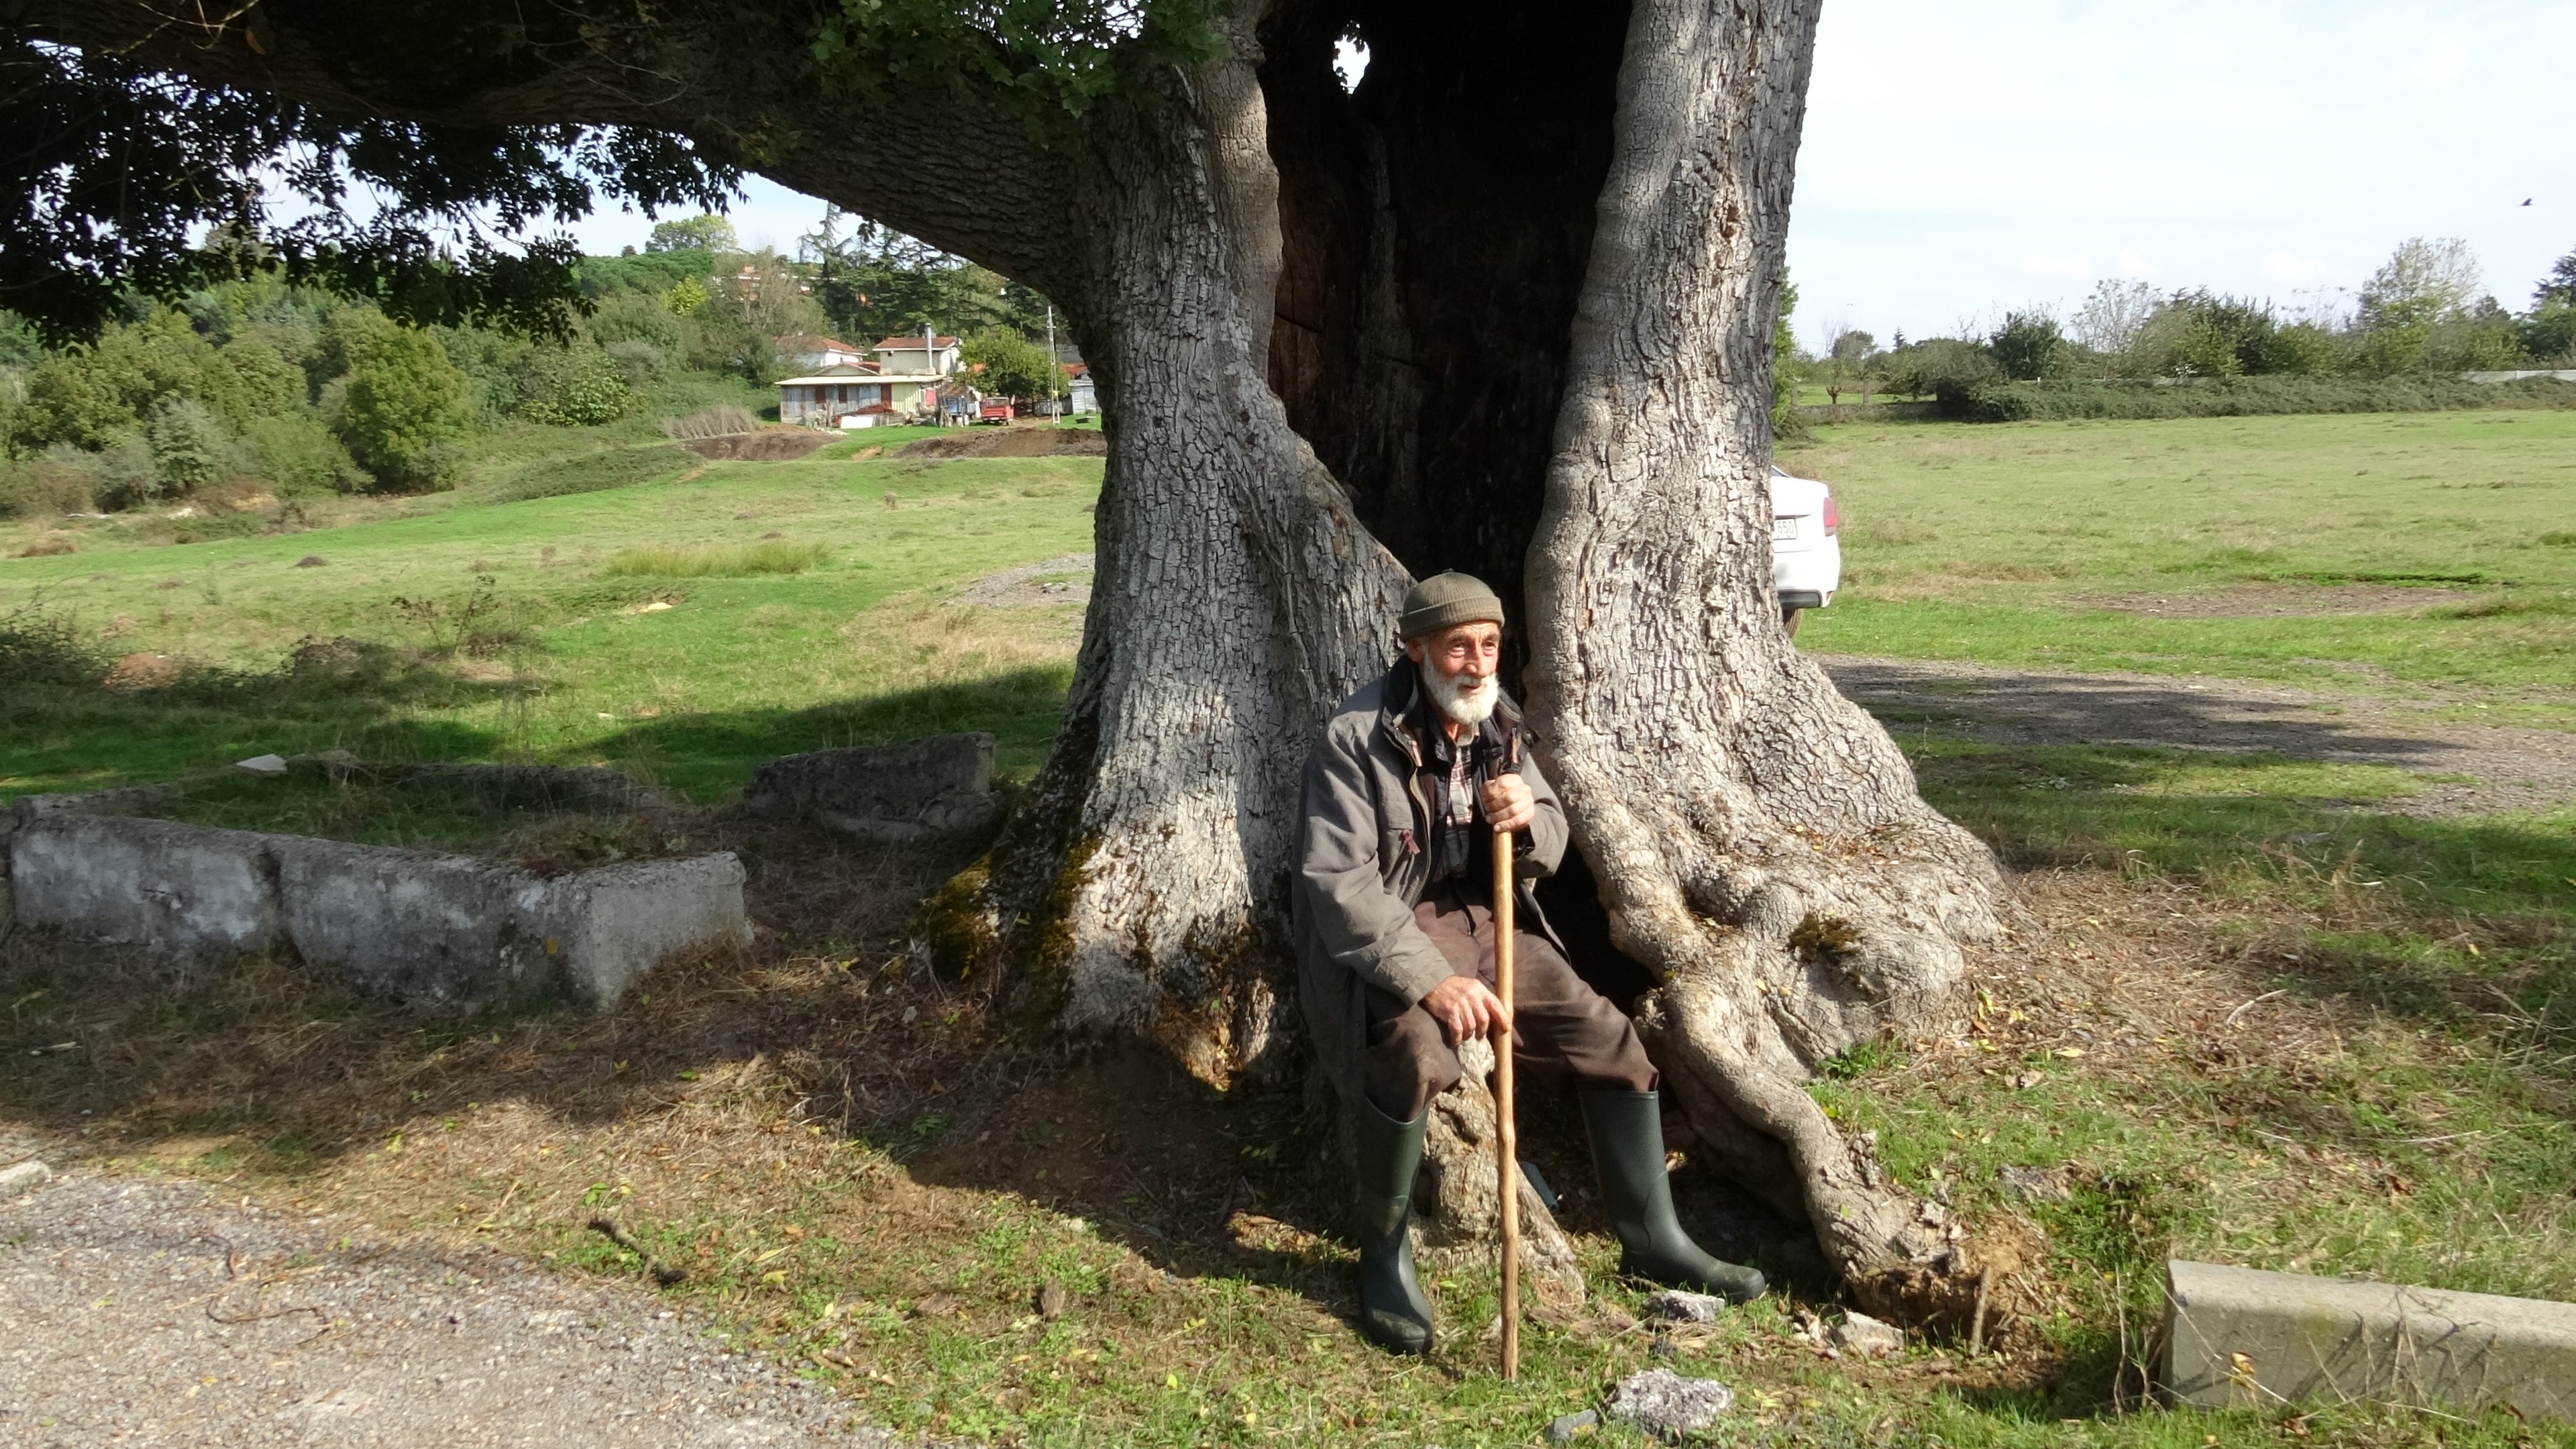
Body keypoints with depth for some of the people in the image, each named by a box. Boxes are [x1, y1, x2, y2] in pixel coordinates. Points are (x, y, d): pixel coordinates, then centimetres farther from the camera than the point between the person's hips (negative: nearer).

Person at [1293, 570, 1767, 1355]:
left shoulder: (1497, 725, 3)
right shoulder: (1357, 738, -18)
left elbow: (1550, 847, 8)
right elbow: (1336, 880, -24)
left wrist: (1528, 817, -18)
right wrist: (1431, 980, -32)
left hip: (1483, 921, 7)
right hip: (1377, 941, -7)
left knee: (1611, 1039, 0)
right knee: (1414, 1055, -35)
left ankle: (1651, 1240, 19)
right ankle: (1384, 1256, -11)